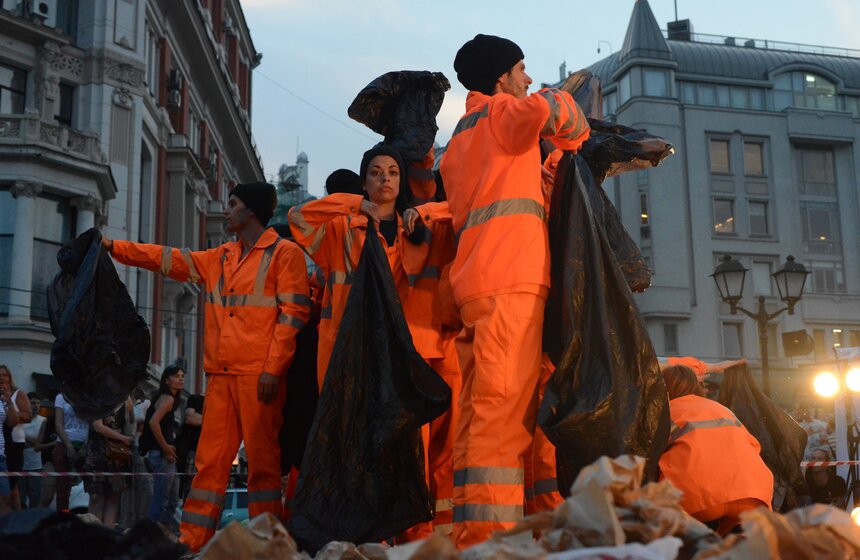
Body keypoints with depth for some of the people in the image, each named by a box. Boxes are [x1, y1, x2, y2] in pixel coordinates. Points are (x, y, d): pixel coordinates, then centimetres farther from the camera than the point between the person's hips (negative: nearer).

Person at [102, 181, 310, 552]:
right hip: (221, 374, 7)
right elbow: (169, 259, 24)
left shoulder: (284, 253, -1)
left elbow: (293, 313, -8)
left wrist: (273, 368, -15)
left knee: (262, 460, -4)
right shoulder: (219, 259, 20)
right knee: (209, 460, 6)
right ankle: (192, 541, 10)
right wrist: (114, 247, 19)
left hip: (259, 375, -7)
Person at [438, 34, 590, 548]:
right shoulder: (501, 113, 6)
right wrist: (574, 136, 8)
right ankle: (491, 535, -23)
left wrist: (540, 172, 23)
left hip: (478, 283, 9)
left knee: (481, 412, 3)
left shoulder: (461, 139, 30)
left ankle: (471, 534, 2)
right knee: (505, 410, -17)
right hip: (511, 280, -9)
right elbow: (548, 107, -12)